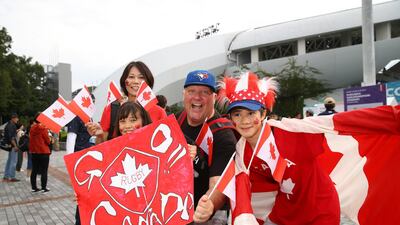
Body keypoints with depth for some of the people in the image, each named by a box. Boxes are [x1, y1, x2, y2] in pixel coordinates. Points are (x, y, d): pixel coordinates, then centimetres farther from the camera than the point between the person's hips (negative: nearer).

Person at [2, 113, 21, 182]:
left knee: (9, 161, 14)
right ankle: (12, 177, -4)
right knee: (13, 161, -6)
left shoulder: (9, 125, 16)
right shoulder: (11, 125, -15)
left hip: (10, 145, 11)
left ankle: (6, 177, 20)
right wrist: (15, 146, -22)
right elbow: (11, 137, -22)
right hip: (12, 146, -11)